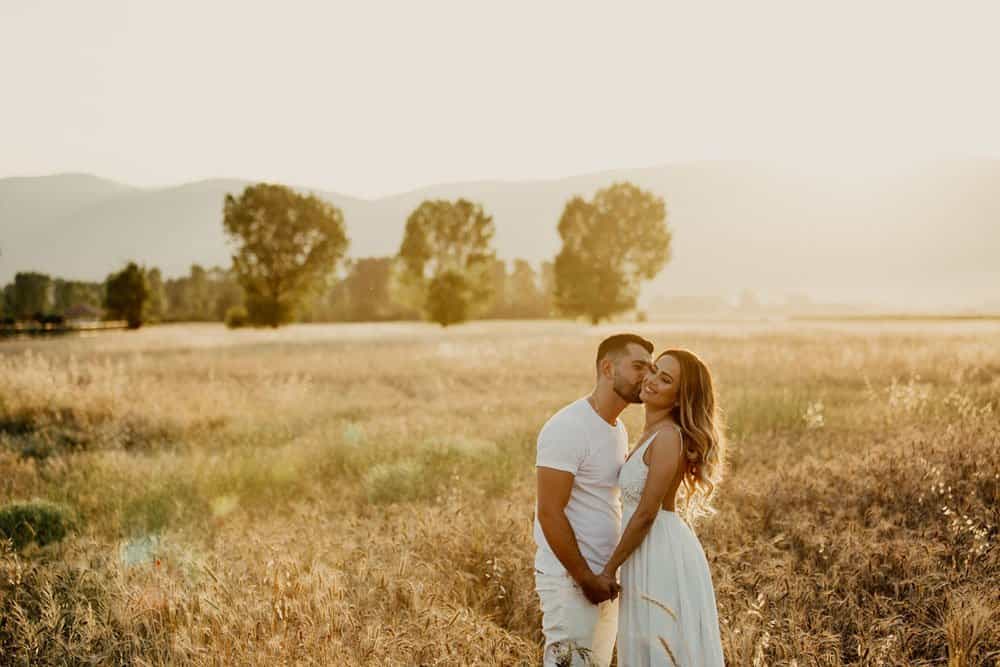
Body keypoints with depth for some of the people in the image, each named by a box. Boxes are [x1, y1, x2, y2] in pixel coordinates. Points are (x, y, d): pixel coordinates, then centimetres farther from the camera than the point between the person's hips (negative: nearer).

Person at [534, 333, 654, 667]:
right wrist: (586, 578, -16)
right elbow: (549, 513, -19)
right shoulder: (567, 428, -17)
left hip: (605, 578, 9)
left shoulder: (618, 429, 12)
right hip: (569, 579, -9)